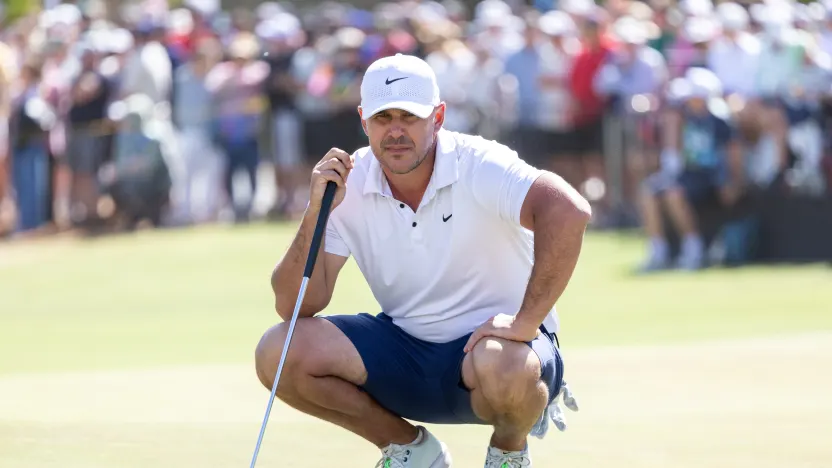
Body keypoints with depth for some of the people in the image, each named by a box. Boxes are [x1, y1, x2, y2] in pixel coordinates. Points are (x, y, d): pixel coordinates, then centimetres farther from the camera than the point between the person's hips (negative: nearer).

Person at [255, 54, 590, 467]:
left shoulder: (478, 166, -19)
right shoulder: (346, 185, -5)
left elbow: (568, 211, -37)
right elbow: (294, 305, -8)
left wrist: (527, 322, -38)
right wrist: (316, 213, -22)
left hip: (493, 338, -4)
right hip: (404, 348, 4)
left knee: (503, 366, -40)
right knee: (278, 352, -15)